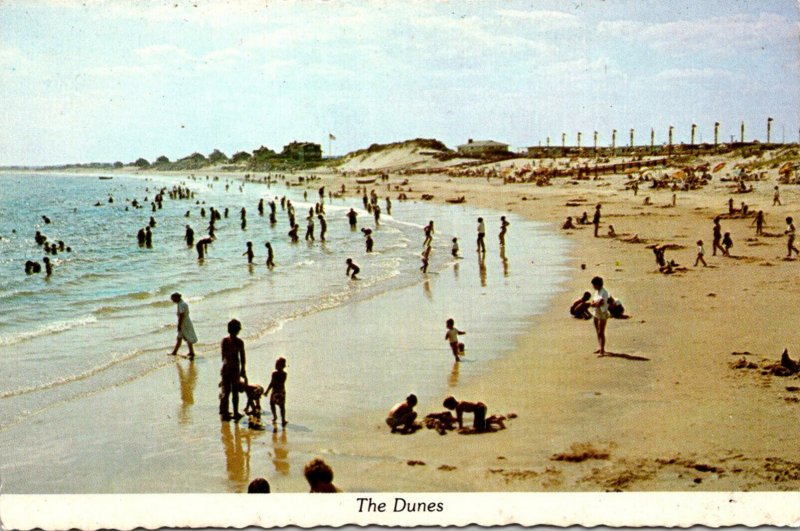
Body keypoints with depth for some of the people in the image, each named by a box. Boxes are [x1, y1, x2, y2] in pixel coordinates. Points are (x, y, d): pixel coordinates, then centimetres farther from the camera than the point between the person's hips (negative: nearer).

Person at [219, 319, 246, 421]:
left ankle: (224, 413, 12)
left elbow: (223, 355, 4)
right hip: (235, 367, -3)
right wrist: (243, 369, 4)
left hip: (226, 366, 3)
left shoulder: (224, 340, -1)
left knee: (225, 390, 10)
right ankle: (235, 413, 11)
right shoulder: (239, 342, -9)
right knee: (235, 391, 6)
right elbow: (242, 357, -5)